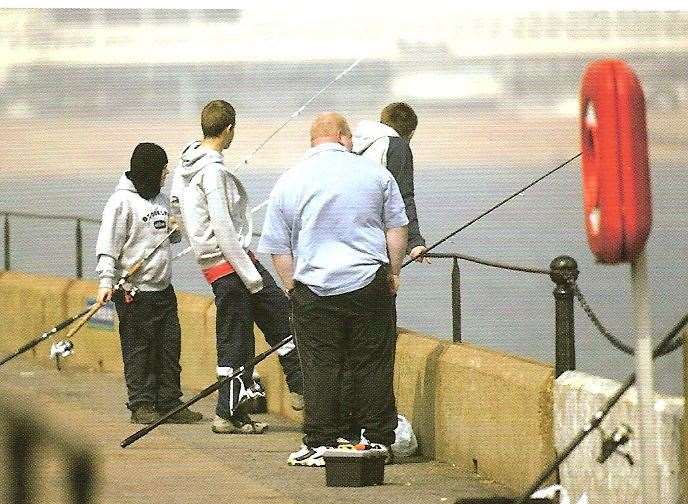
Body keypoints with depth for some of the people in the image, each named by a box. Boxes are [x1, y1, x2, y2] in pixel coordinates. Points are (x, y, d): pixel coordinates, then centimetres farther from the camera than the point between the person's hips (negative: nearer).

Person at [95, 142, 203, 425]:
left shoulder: (161, 199, 14)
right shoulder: (123, 200, -10)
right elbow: (108, 243, -13)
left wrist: (177, 227, 1)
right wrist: (106, 281, -22)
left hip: (163, 287, 8)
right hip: (135, 290, -8)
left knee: (170, 345, 8)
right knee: (138, 349, -2)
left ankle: (169, 402, 14)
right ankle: (141, 405, 3)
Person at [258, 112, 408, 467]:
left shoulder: (289, 182, 4)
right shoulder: (374, 173, 4)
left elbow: (278, 248, 5)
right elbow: (397, 229, 8)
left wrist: (293, 289, 13)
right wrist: (394, 272, 17)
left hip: (315, 287, 0)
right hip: (369, 282, 1)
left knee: (320, 367, 3)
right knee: (373, 365, 6)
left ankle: (320, 444, 3)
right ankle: (378, 441, 10)